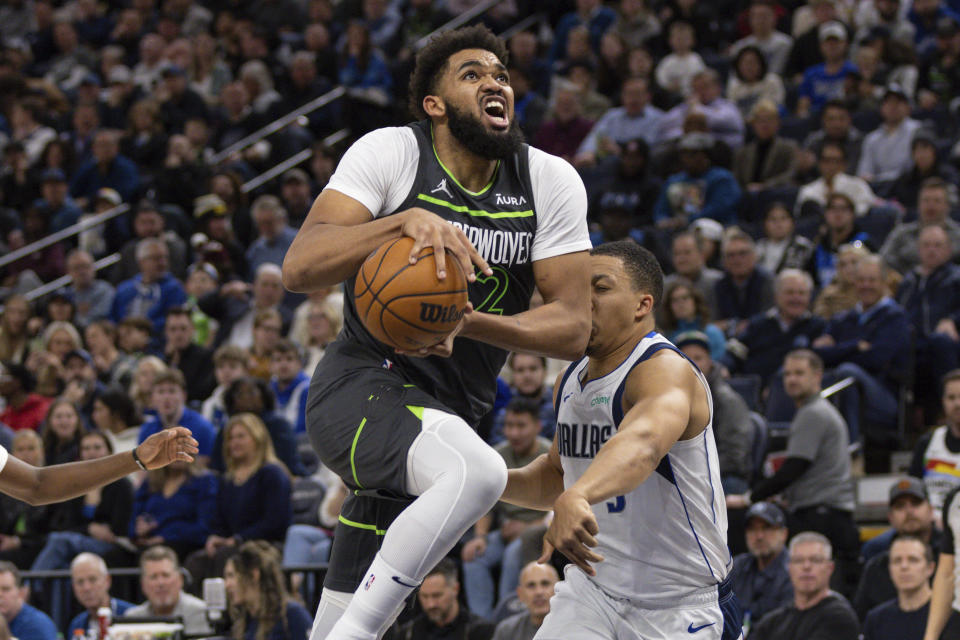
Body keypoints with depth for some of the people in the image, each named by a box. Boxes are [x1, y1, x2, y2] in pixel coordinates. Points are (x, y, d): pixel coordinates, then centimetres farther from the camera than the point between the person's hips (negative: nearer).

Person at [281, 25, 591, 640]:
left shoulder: (552, 182, 2)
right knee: (478, 473, -36)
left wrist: (466, 322, -20)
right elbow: (300, 268, -19)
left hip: (447, 413, 6)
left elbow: (573, 326, -3)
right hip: (363, 382, -6)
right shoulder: (390, 154, -9)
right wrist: (404, 221, -33)